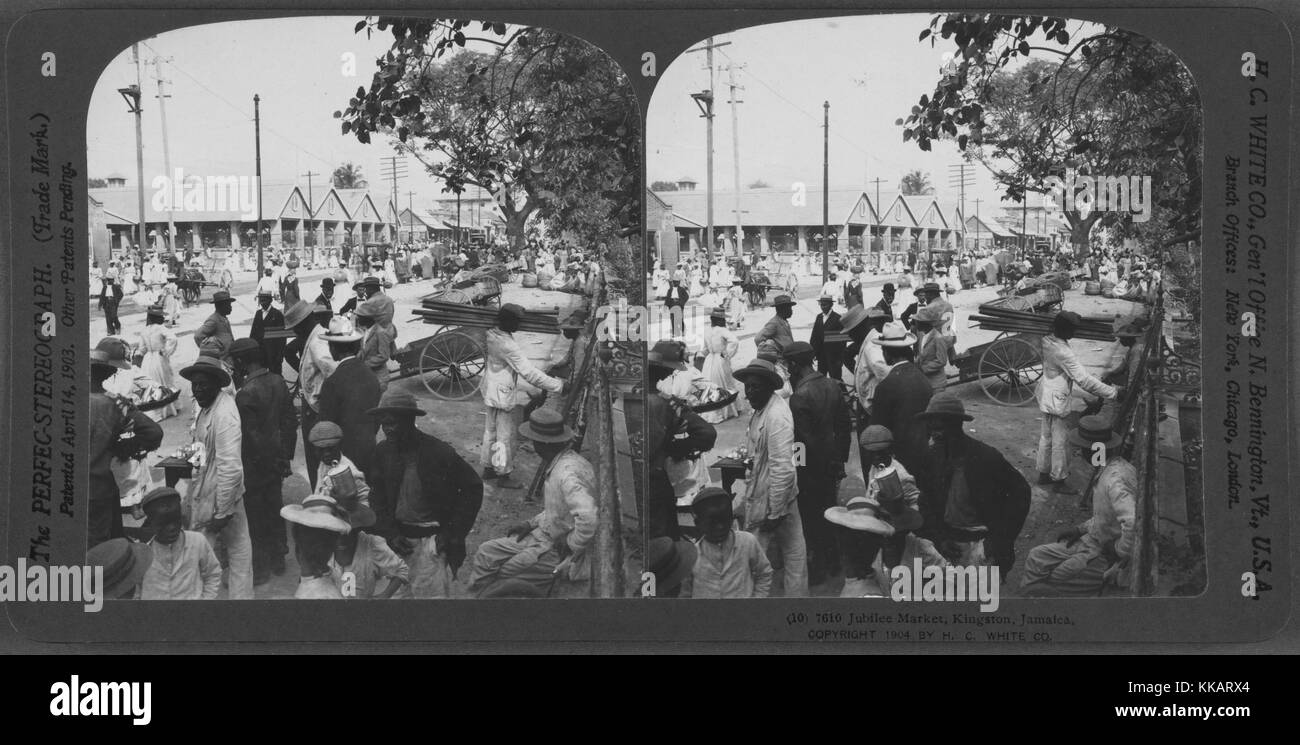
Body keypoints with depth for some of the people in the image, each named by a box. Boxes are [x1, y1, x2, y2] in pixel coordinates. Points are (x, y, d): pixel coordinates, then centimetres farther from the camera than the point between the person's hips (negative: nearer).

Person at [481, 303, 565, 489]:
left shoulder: (491, 335, -3)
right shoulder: (509, 346, -28)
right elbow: (530, 374, -28)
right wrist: (558, 386, -25)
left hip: (489, 392, 9)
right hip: (504, 397, -9)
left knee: (490, 432, 21)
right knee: (505, 436, 4)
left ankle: (488, 468, 34)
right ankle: (503, 475, 14)